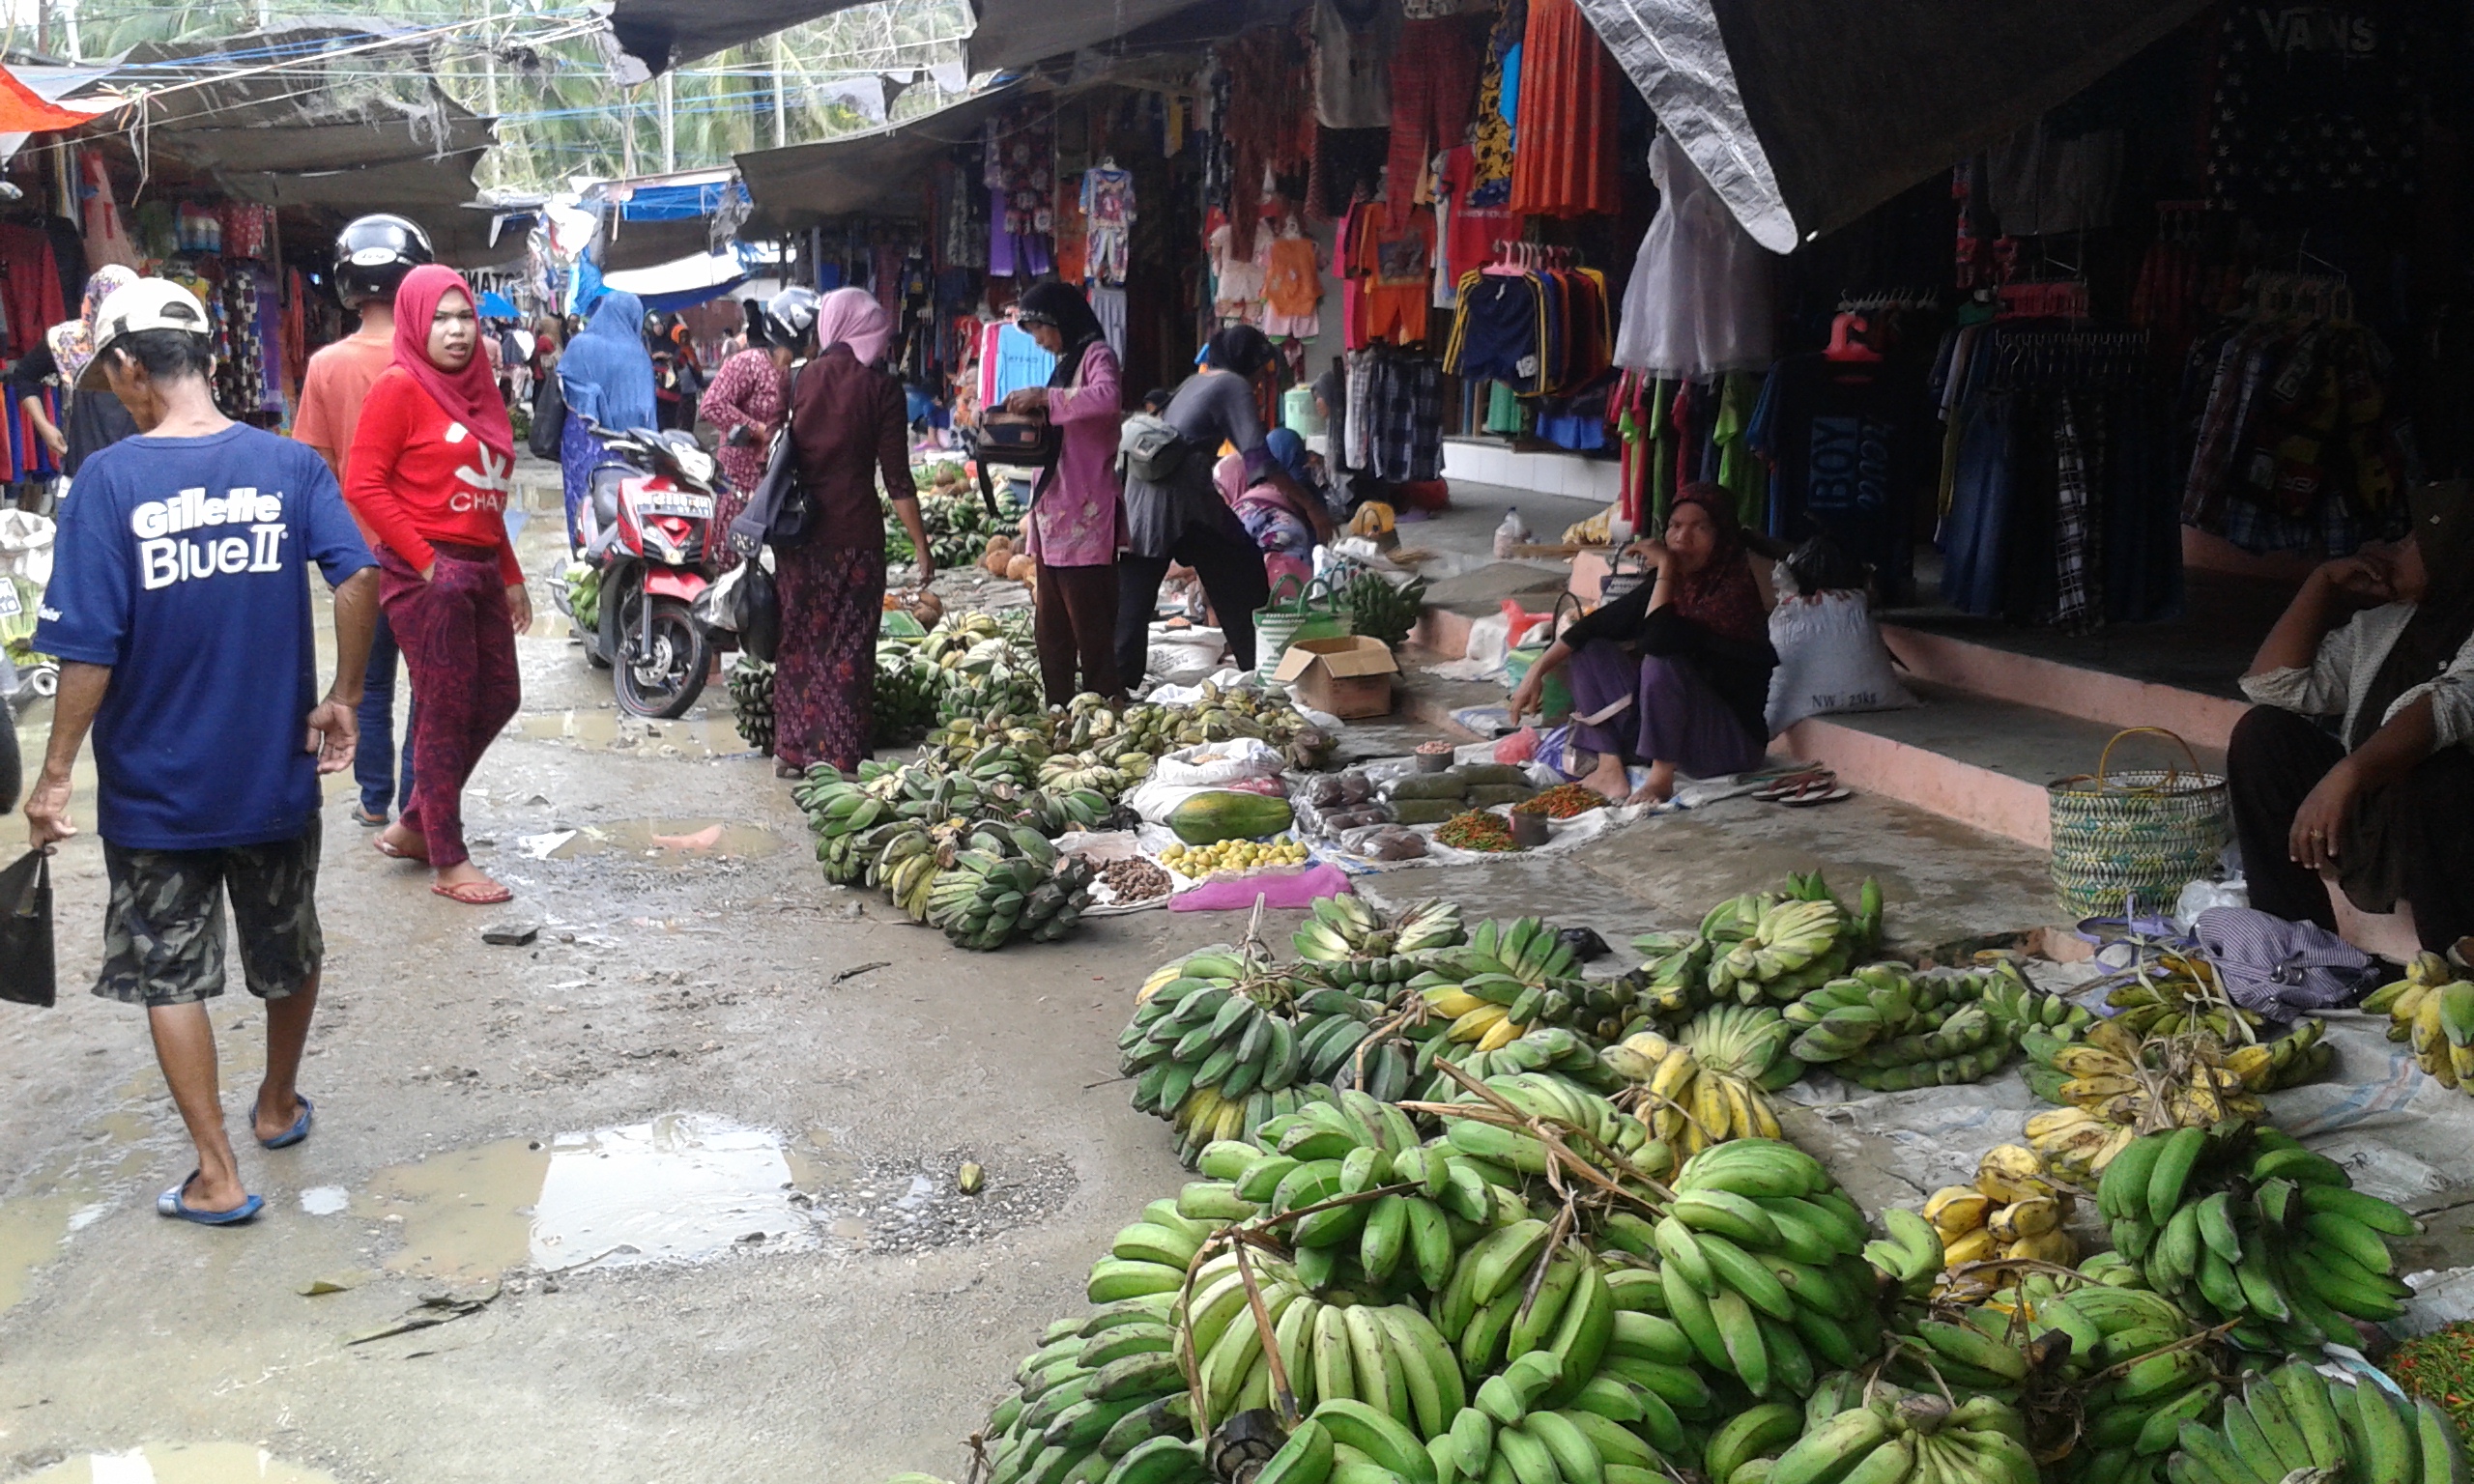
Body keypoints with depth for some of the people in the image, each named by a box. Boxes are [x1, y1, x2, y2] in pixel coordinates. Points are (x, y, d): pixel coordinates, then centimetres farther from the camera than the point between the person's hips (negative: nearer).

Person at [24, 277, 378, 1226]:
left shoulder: (110, 479, -12)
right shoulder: (288, 464, -5)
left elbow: (89, 647, -15)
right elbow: (358, 577, -19)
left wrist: (54, 777, -7)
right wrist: (343, 698, -7)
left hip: (154, 787, -3)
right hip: (275, 774, 3)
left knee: (169, 975, 11)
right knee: (288, 952, 22)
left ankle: (217, 1177, 13)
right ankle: (279, 1106, 42)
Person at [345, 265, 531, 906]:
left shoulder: (477, 389, 14)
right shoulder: (400, 387, -9)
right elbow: (363, 486, -14)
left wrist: (510, 576, 16)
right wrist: (426, 563, -16)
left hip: (481, 568, 8)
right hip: (427, 575, -8)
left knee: (497, 699, 14)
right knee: (445, 713, -2)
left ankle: (413, 826, 29)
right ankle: (448, 862, 10)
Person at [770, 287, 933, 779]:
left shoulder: (801, 379, 4)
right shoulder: (881, 387, -6)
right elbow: (896, 478, -7)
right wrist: (921, 546, -4)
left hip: (797, 530, 4)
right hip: (853, 532, -3)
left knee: (798, 640, 13)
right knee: (847, 647, 3)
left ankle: (792, 750, 19)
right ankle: (839, 758, 4)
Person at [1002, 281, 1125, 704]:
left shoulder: (1096, 355, -5)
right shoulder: (1066, 363, 23)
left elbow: (1109, 398, -28)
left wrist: (1044, 397, -24)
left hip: (1084, 516, -10)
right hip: (1054, 514, 10)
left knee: (1090, 626, -8)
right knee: (1051, 631, 11)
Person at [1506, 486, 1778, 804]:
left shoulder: (1736, 590, -20)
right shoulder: (1675, 581, 3)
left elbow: (1658, 639, -33)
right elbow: (1598, 624, 6)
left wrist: (1665, 567, -24)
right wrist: (1537, 671, -1)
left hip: (1732, 741, -8)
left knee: (1663, 662, -33)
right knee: (1591, 646, 2)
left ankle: (1661, 778, -19)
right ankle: (1609, 769, -8)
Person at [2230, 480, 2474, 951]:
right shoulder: (2381, 623, 14)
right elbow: (2271, 683, 9)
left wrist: (2346, 775, -44)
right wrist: (2324, 583, 5)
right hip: (2368, 835, 7)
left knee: (2432, 773, -37)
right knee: (2262, 731, -6)